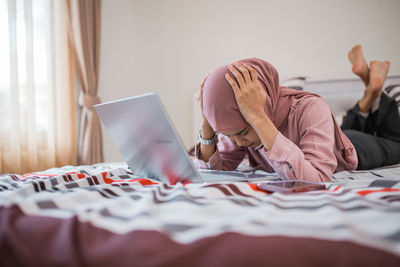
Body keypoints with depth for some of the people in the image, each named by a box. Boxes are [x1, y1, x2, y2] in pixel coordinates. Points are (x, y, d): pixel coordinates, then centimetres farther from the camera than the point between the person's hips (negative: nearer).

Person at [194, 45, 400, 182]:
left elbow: (317, 182, -58)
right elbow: (215, 170, -26)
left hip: (351, 152, -3)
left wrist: (258, 118, -61)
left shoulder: (310, 109, -47)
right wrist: (207, 124, -43)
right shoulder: (239, 123, -31)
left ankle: (375, 92, 34)